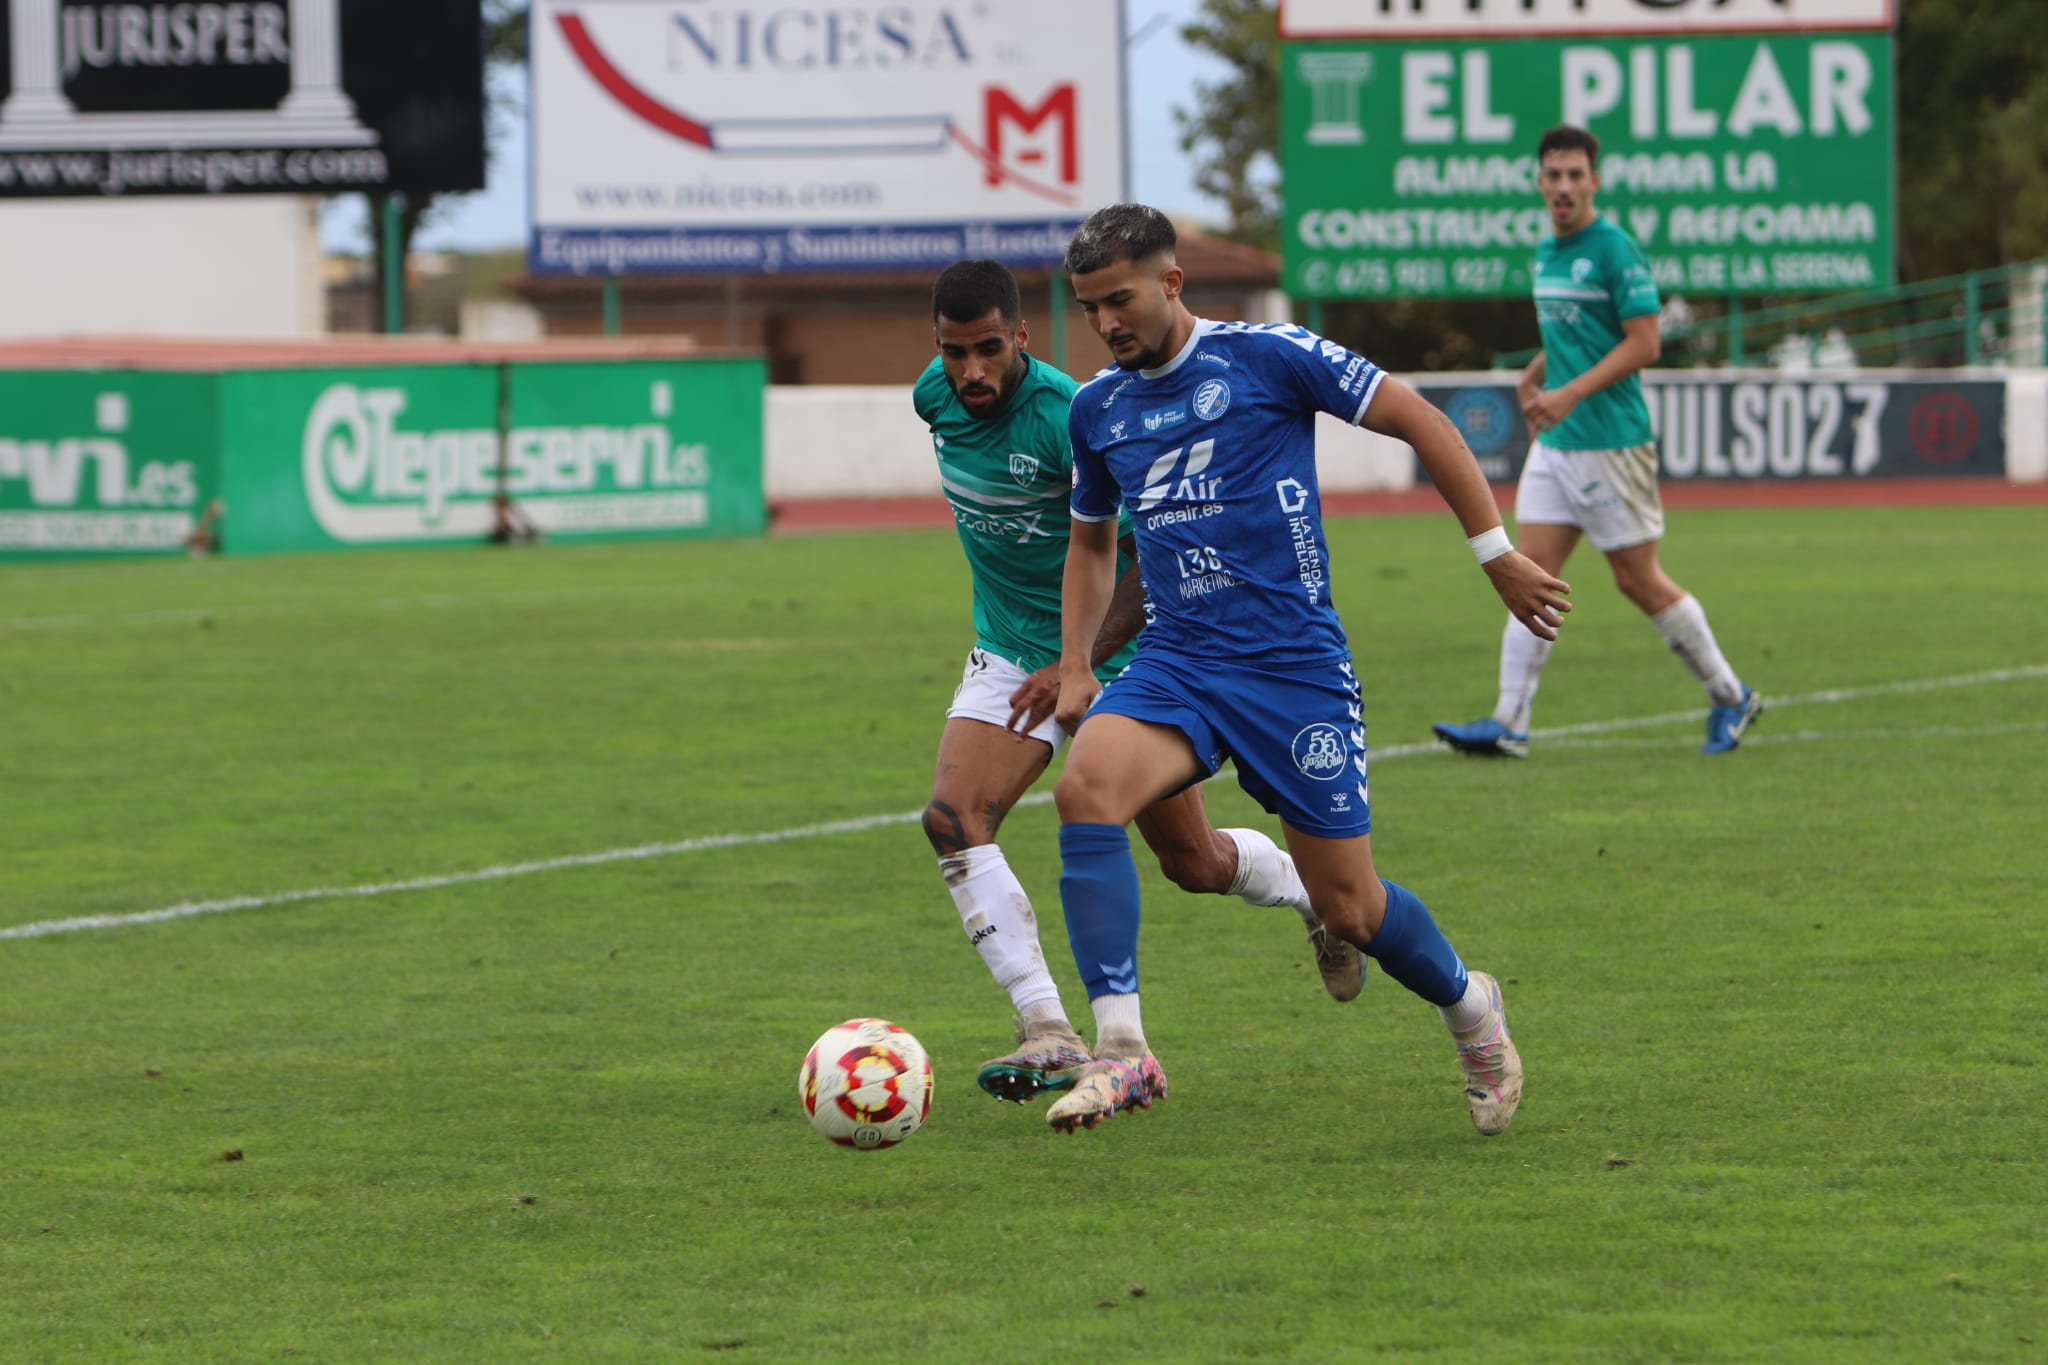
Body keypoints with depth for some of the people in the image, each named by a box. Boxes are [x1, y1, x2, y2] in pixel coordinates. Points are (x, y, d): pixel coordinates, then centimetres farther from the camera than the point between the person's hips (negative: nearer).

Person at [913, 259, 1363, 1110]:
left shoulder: (1066, 418, -28)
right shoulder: (935, 398, -8)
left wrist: (1077, 663, -30)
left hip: (1118, 658, -5)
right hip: (1008, 655, 5)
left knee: (1194, 864, 9)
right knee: (952, 822, -21)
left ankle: (1318, 896, 44)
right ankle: (1051, 1038, -22)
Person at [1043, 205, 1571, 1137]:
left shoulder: (1267, 357, -7)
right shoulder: (1097, 408, 10)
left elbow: (1420, 423, -2)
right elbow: (1091, 537, 27)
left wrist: (1497, 554, -3)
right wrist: (1074, 667, 15)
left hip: (1296, 667, -4)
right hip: (1175, 665, 4)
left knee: (1347, 907, 1)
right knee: (1086, 785, -28)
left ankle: (1469, 1008, 35)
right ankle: (1120, 1050, -28)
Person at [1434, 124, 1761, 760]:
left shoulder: (1616, 249, -12)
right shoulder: (1546, 253, 13)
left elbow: (1643, 343, -17)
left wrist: (1571, 393, -23)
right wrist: (1535, 374, 12)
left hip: (1612, 440, -8)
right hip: (1554, 445, 8)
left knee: (1640, 581, 0)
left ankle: (1731, 698, 15)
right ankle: (1509, 723, -4)